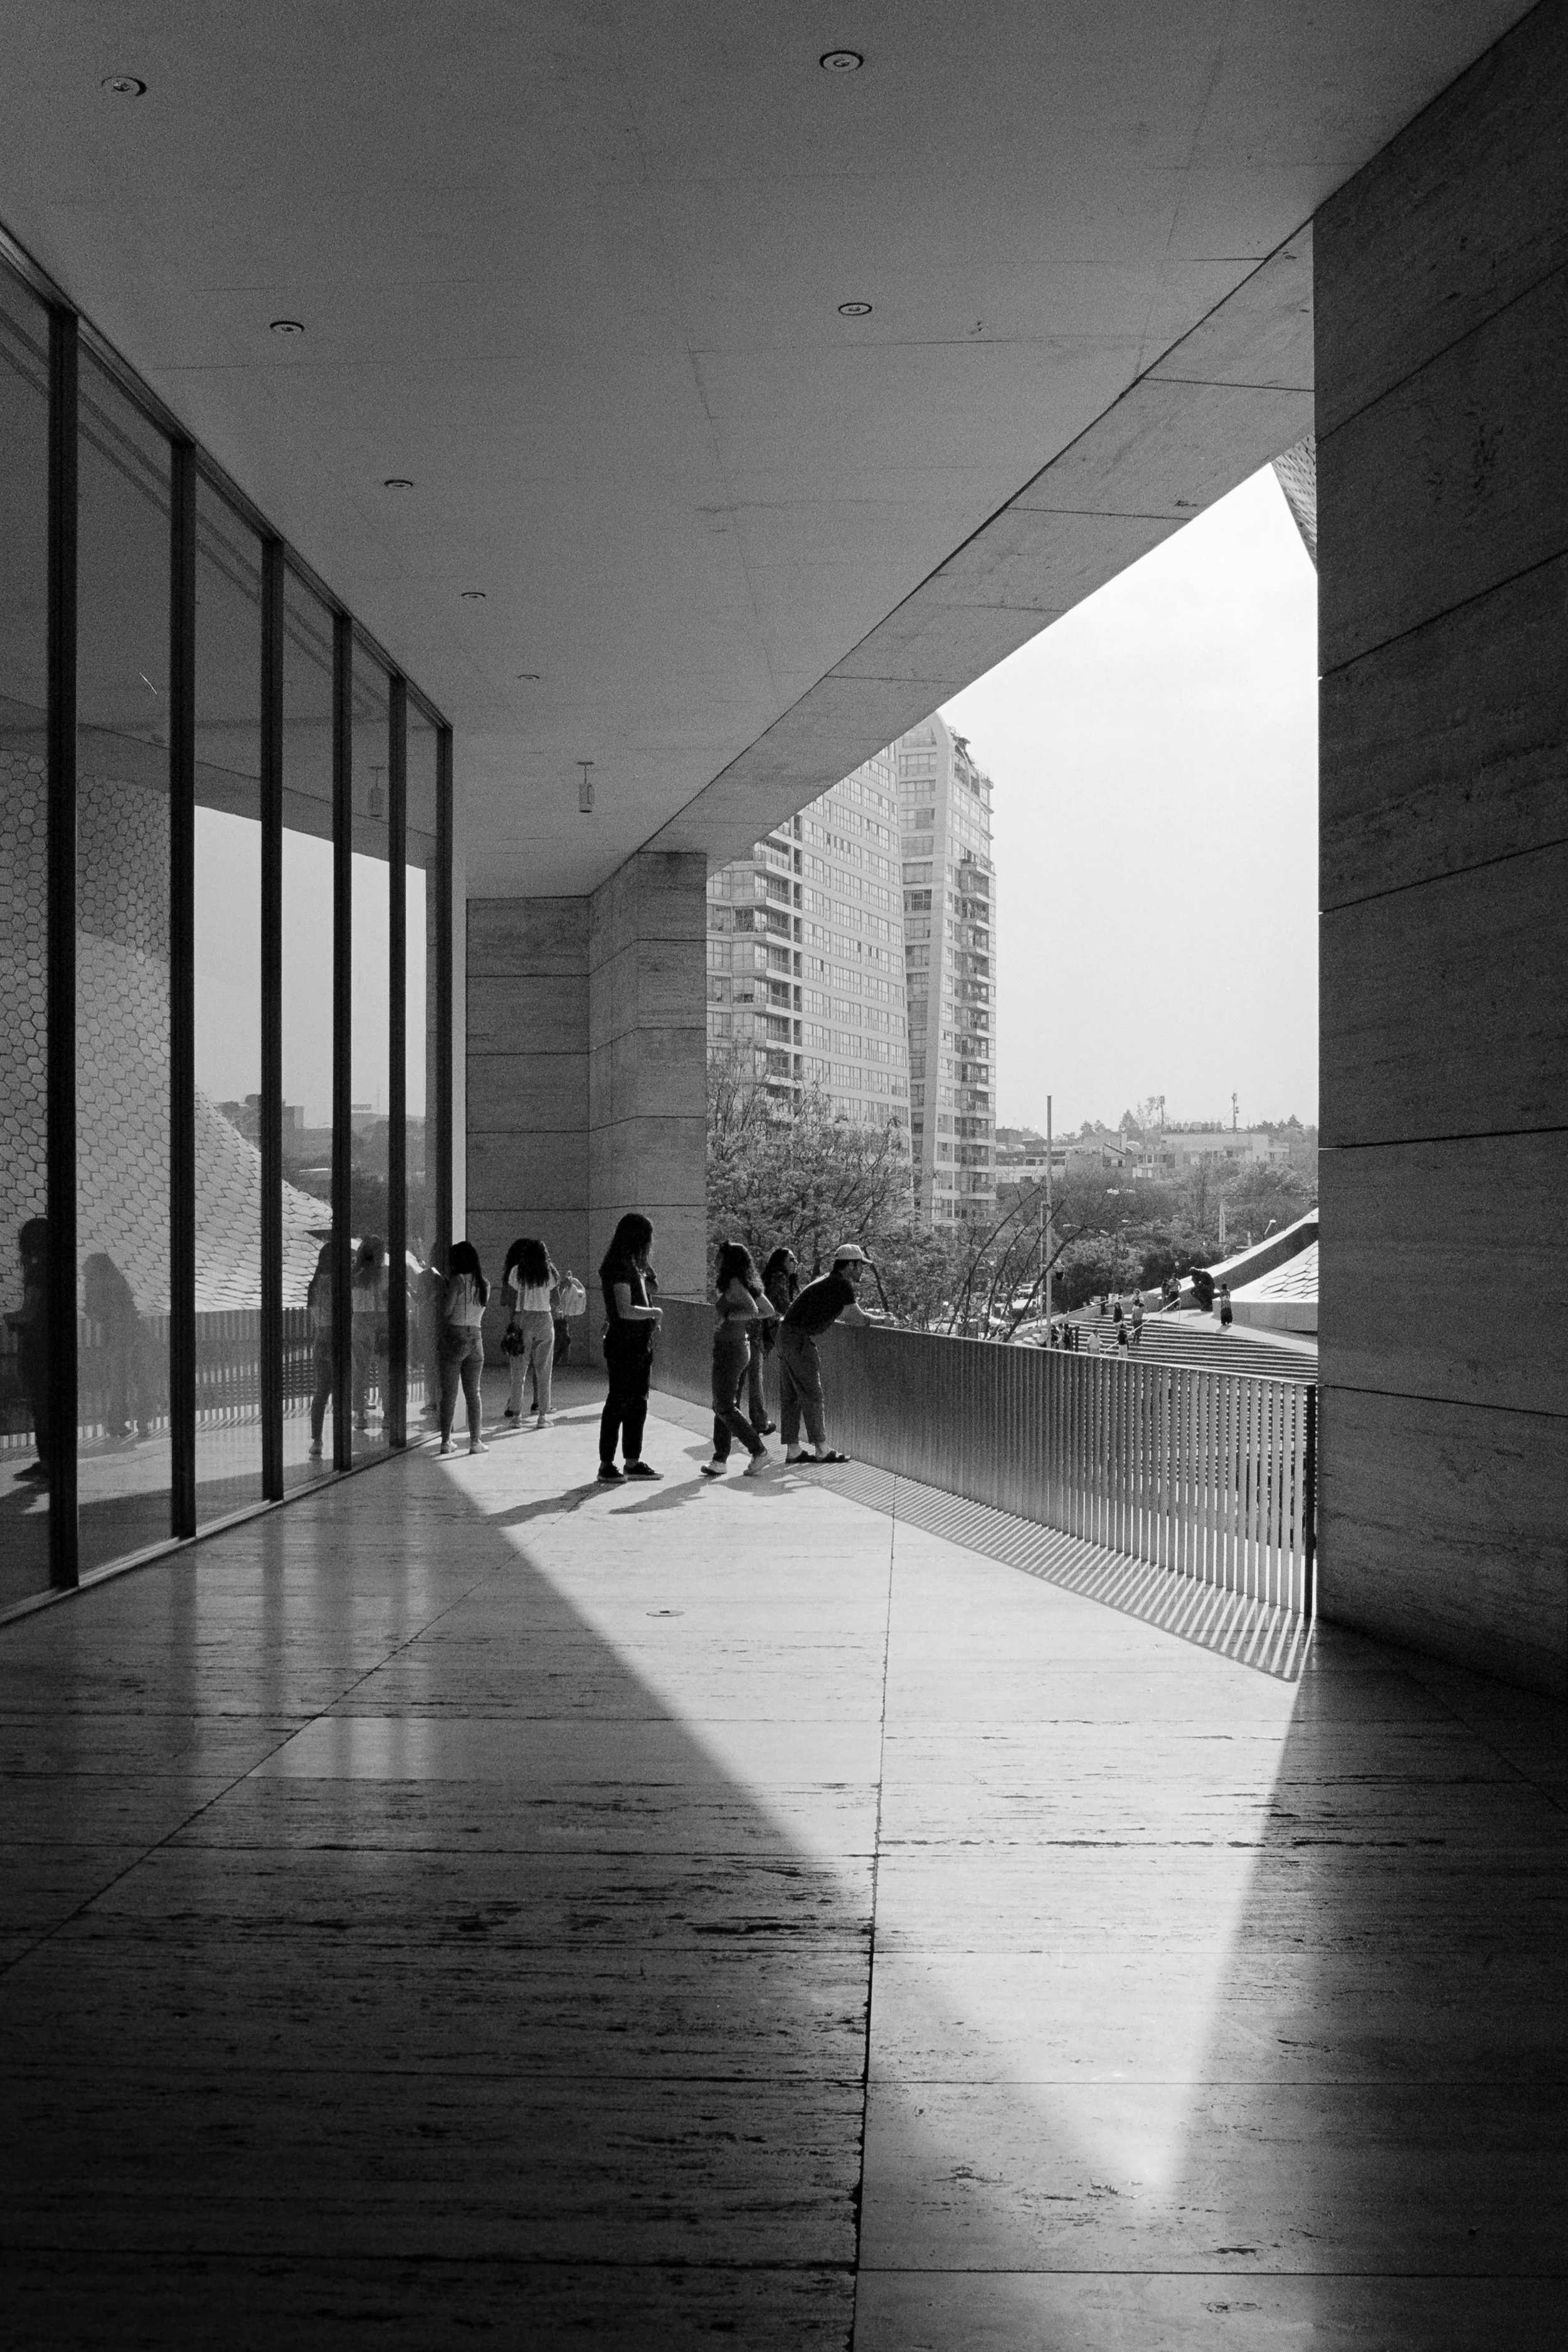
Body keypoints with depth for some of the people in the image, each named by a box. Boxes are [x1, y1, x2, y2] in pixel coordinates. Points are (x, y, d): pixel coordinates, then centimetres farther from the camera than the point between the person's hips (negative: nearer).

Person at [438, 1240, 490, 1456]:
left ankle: (446, 1440, 5)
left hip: (454, 1337, -4)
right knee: (473, 1392, 9)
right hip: (475, 1338, 4)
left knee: (449, 1393, 3)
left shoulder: (458, 1280, -10)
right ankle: (475, 1441, 5)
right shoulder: (484, 1284, 7)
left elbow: (447, 1310, -11)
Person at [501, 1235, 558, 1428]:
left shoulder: (516, 1272, 0)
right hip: (545, 1321, 1)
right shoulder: (549, 1273, 6)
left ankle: (515, 1412, 5)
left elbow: (511, 1301, -3)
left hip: (522, 1320, -1)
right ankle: (542, 1415, 4)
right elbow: (555, 1302, 5)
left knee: (519, 1370, 5)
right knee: (543, 1370, 5)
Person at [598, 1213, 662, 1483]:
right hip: (623, 1343, -9)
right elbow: (625, 1311, -21)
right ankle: (606, 1464, 2)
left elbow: (653, 1290, 24)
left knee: (638, 1402, 12)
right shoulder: (619, 1267, -16)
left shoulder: (633, 1265, 13)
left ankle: (632, 1462, 18)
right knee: (618, 1403, -4)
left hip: (641, 1344, 9)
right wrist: (655, 1312, -11)